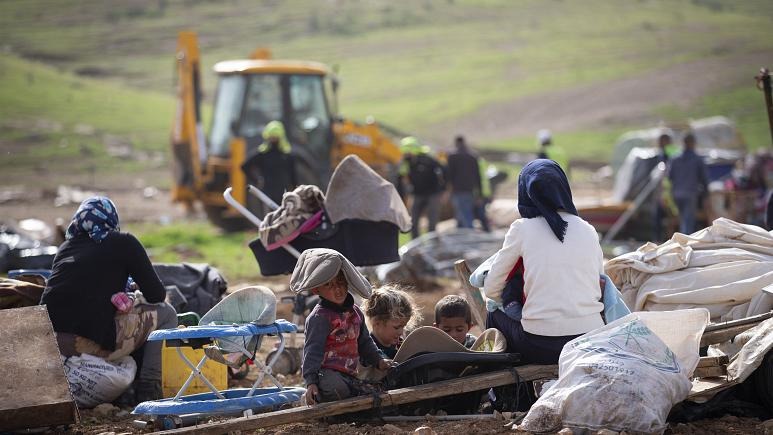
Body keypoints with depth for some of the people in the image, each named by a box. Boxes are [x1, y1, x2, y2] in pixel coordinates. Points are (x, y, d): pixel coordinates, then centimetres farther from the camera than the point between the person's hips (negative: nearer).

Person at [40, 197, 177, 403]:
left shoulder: (67, 246, 21)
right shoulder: (123, 243, 7)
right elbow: (157, 295, 8)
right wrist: (137, 297, 30)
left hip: (48, 342, 6)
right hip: (93, 343, -6)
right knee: (165, 313, 13)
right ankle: (148, 389, 4)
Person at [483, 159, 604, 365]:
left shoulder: (522, 228, 0)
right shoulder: (588, 230, 8)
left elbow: (491, 289, 5)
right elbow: (600, 286, 12)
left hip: (540, 346, -3)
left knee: (494, 315, 26)